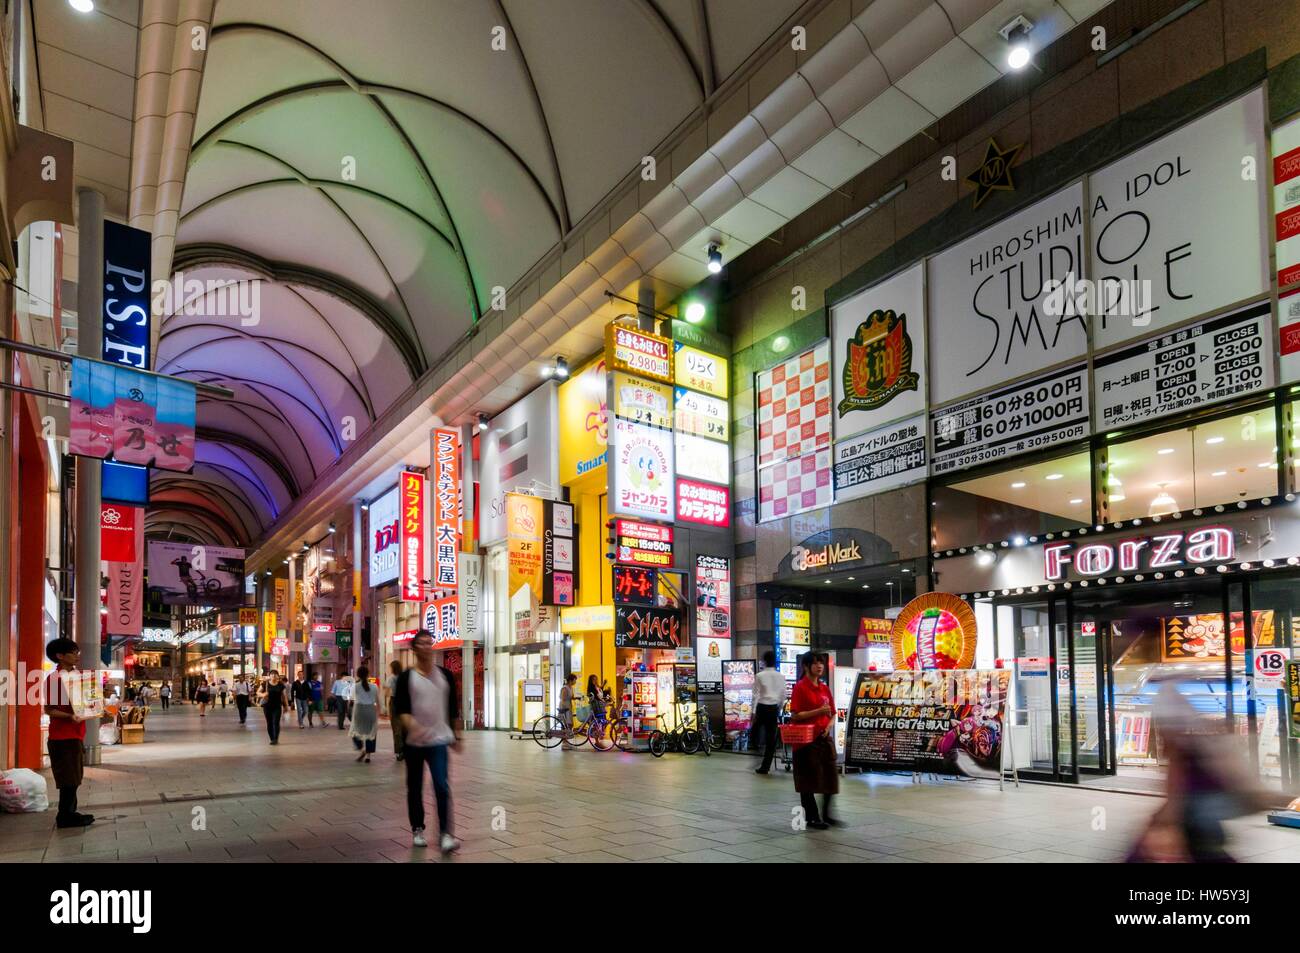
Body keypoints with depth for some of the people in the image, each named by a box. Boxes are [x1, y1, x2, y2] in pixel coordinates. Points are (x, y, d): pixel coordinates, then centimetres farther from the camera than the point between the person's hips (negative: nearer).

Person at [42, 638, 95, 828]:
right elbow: (49, 709, -16)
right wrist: (70, 717, -28)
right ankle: (65, 816, 3)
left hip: (76, 735, 9)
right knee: (68, 778, -5)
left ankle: (69, 813, 20)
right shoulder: (54, 678, -13)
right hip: (62, 736, -9)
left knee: (73, 778, 13)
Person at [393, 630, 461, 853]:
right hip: (413, 742, 0)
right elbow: (400, 708, -9)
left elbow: (453, 708, 12)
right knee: (415, 788, 10)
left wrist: (456, 736, 14)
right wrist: (411, 725, -29)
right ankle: (417, 830, 26)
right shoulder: (406, 677, -1)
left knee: (442, 787, -12)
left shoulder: (445, 675, 5)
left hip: (439, 740, 0)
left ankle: (445, 834, -12)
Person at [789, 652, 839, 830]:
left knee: (830, 778, 7)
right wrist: (818, 711, -21)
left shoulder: (825, 688, 11)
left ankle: (826, 815, 20)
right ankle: (811, 817, 12)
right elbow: (794, 715, -14)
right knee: (808, 781, 2)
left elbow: (832, 714, 17)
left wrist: (829, 726, -3)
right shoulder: (800, 687, -9)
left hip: (824, 738, 6)